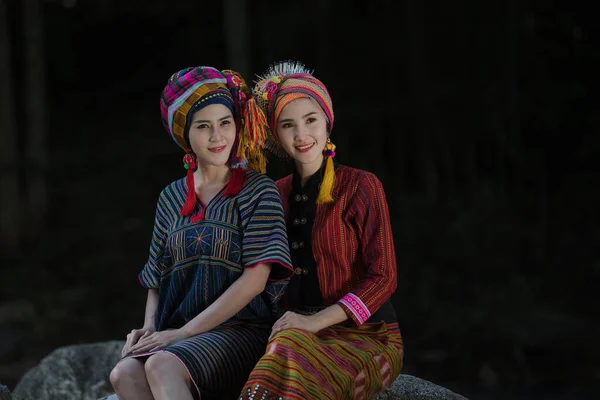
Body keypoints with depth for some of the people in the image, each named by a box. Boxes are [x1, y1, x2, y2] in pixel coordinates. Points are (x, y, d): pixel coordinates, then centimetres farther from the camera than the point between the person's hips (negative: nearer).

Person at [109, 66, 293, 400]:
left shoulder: (259, 191, 1)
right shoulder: (172, 198, 16)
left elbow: (255, 278, -8)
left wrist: (184, 331, -13)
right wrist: (150, 328, -2)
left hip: (241, 330, -4)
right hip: (178, 336, 4)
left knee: (162, 365, -35)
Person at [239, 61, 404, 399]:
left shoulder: (361, 187, -2)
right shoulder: (278, 193, 14)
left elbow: (383, 278, -7)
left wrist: (316, 321, -18)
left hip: (367, 335, -3)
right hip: (295, 331, 3)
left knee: (292, 349, -37)